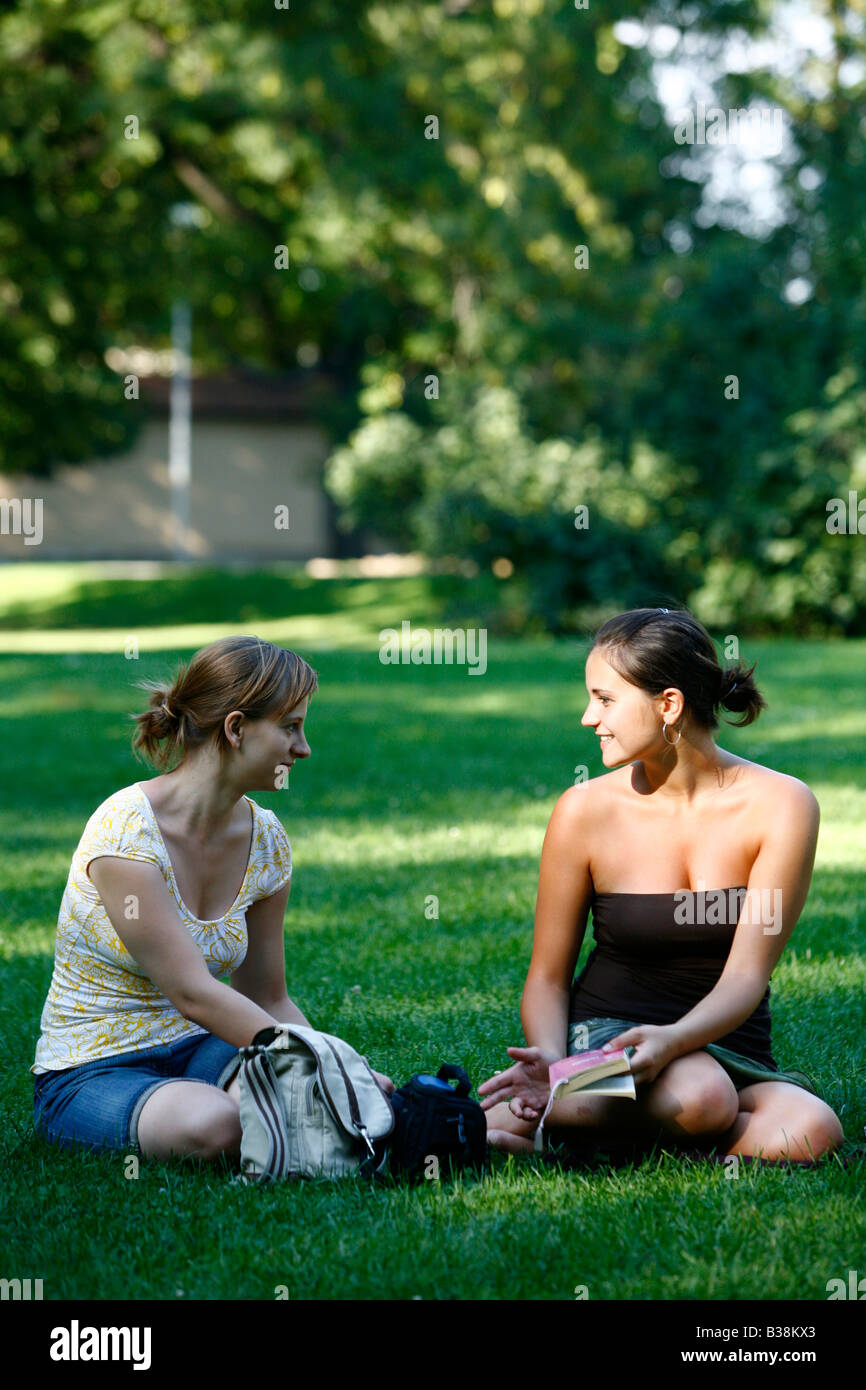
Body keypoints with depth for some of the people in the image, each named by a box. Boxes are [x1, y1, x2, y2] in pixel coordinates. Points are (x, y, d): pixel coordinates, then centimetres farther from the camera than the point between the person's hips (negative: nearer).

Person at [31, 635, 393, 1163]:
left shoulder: (265, 838, 2)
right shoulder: (127, 831, -21)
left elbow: (268, 1000, 9)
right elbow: (193, 994, -26)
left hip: (197, 1053, 5)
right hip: (90, 1074, -5)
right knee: (214, 1122, -37)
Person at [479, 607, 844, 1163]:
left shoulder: (780, 806, -8)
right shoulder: (586, 810, -5)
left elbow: (746, 977, -13)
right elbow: (548, 976, 1)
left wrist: (671, 1041, -34)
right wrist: (550, 1060, -21)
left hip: (731, 1048, 3)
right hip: (604, 1032, -2)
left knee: (809, 1131, -32)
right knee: (700, 1097, -37)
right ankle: (515, 1117, -14)